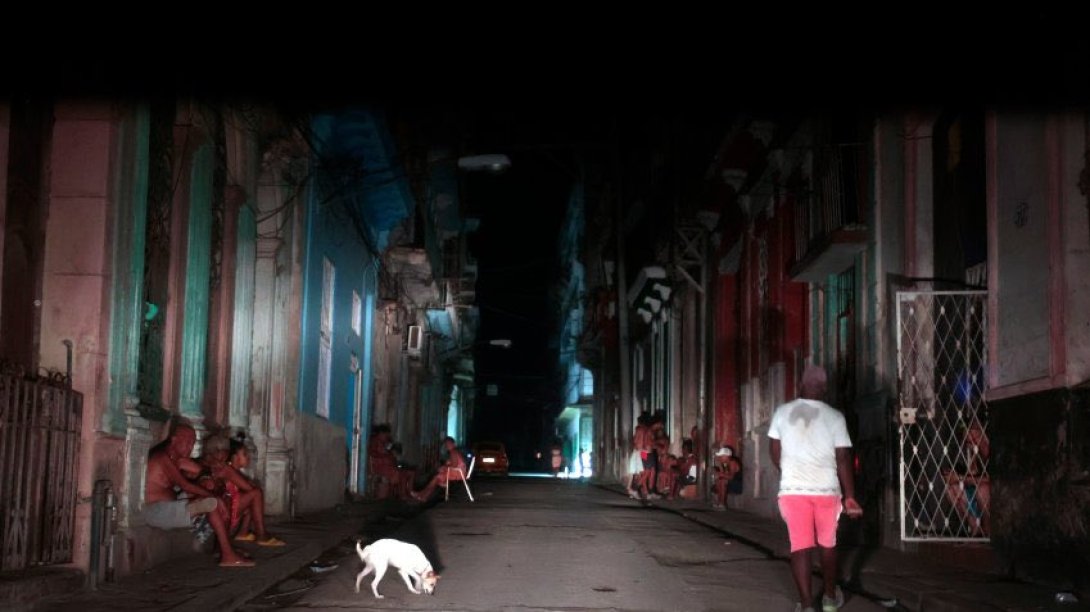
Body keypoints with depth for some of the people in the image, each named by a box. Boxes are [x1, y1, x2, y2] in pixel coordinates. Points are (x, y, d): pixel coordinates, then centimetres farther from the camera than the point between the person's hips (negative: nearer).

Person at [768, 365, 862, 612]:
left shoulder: (782, 412, 0)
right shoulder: (834, 416, -5)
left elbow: (775, 453, 9)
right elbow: (843, 459, -6)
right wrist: (850, 497, -1)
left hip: (793, 489, 0)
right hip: (826, 489, 0)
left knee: (800, 546, 0)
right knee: (827, 544, 17)